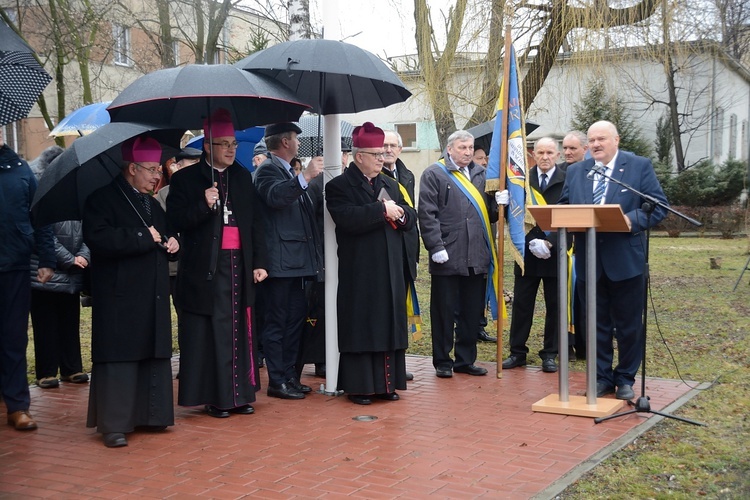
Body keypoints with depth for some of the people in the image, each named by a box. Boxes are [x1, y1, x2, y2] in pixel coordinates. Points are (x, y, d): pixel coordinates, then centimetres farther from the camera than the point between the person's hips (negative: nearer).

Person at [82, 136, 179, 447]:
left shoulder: (152, 205, 19)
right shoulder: (103, 200, -6)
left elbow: (166, 236, 30)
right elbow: (97, 238, -22)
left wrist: (172, 243, 5)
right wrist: (144, 237, -18)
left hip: (153, 297, 8)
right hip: (119, 297, -8)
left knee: (155, 356, 9)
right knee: (119, 358, -6)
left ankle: (151, 415, 20)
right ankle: (114, 424, 1)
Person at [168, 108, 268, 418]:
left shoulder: (243, 177, 12)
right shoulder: (186, 179, 0)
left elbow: (255, 222, 13)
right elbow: (175, 221, -6)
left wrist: (259, 262, 7)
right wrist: (204, 205, -21)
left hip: (240, 265, 4)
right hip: (206, 268, -4)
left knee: (241, 331, 6)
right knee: (211, 332, 0)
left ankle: (240, 394, 16)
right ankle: (213, 396, 9)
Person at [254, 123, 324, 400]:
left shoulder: (289, 172, 19)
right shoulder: (268, 169, -9)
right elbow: (274, 196, -31)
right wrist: (305, 177, -37)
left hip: (296, 261, 10)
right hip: (280, 261, -10)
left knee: (295, 319, 13)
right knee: (277, 322, -3)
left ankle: (289, 376, 22)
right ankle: (277, 381, 3)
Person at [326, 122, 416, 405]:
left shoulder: (390, 185, 17)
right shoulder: (339, 187, -4)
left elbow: (410, 218, 12)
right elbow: (348, 218, -22)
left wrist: (400, 213, -10)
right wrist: (382, 209, -19)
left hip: (391, 271, 6)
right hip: (359, 273, -6)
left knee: (389, 324, 9)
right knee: (360, 327, -1)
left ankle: (386, 383, 18)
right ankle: (358, 385, 8)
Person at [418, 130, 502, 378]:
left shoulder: (481, 174, 16)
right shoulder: (434, 174, -2)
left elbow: (489, 213, 20)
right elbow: (427, 215, -9)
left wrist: (499, 203, -2)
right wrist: (436, 247, -17)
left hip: (476, 256, 5)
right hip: (447, 256, -5)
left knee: (473, 312, 11)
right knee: (444, 311, 4)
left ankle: (465, 360, 23)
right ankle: (442, 362, 15)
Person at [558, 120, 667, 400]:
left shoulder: (640, 166, 0)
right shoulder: (575, 172, 10)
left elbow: (658, 206, -6)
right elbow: (563, 208, 12)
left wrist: (632, 220, -22)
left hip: (626, 260, -3)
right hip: (589, 260, 3)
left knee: (628, 325, 6)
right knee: (597, 324, 10)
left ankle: (625, 380, 20)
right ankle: (601, 378, 21)